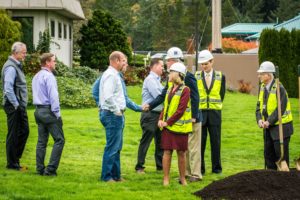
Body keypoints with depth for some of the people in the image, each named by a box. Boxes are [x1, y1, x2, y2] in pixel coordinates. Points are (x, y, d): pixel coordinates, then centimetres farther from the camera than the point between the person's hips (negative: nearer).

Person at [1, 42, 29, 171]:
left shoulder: (17, 66, 15)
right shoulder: (11, 67, -17)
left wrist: (21, 105, 16)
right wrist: (16, 105, -19)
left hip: (20, 107, 10)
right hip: (14, 107, -10)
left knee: (24, 131, 14)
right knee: (13, 135, -2)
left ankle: (15, 159, 22)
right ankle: (12, 164, 6)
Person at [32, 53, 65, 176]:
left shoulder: (36, 77, 14)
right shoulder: (49, 76, -13)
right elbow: (53, 96, -18)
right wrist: (57, 113, -13)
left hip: (39, 110, 9)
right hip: (49, 111, -9)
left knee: (42, 140, 11)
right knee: (59, 140, -5)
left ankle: (40, 169, 11)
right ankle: (50, 169, -11)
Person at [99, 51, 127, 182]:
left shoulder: (114, 74, 17)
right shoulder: (111, 75, -16)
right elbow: (108, 97, -27)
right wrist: (117, 111, -18)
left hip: (116, 114, 11)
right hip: (113, 115, -11)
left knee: (117, 147, 15)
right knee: (112, 147, -6)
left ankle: (116, 175, 22)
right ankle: (106, 176, -2)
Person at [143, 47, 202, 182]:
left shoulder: (188, 77, -18)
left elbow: (194, 98, -19)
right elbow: (163, 95, 7)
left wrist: (193, 116, -21)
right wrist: (150, 105, -5)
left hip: (191, 118, -8)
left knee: (193, 146, -2)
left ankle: (196, 174, 4)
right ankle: (187, 173, 22)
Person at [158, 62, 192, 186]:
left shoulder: (185, 90, -11)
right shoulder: (170, 89, 12)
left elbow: (180, 110, -16)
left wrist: (168, 122, -15)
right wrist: (161, 119, -2)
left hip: (179, 126, -6)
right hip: (167, 126, 6)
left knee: (181, 153, 4)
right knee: (167, 151, 3)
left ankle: (182, 178, 15)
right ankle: (166, 178, 6)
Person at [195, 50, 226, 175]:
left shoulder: (220, 76, 4)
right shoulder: (196, 76, 3)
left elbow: (221, 94, 7)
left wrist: (215, 106, 5)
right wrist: (197, 108, 0)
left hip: (215, 113, 0)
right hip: (200, 112, 0)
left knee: (215, 141, 3)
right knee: (200, 141, -1)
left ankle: (216, 167, 11)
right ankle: (199, 168, 4)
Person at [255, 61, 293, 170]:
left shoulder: (279, 88, -18)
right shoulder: (262, 87, 6)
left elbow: (280, 109, -22)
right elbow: (259, 105, 9)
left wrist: (269, 122, -22)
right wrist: (259, 120, -7)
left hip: (281, 126, -8)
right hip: (268, 127, 8)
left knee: (281, 154, -2)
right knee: (268, 154, 11)